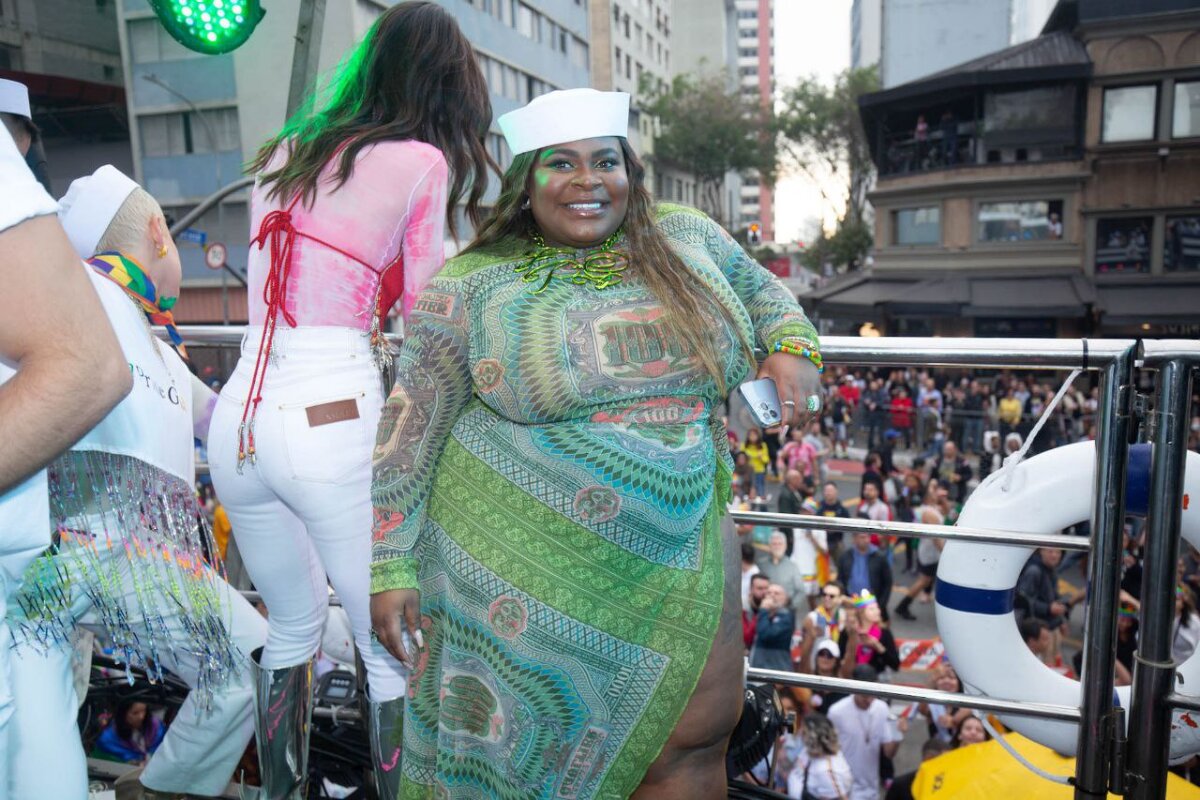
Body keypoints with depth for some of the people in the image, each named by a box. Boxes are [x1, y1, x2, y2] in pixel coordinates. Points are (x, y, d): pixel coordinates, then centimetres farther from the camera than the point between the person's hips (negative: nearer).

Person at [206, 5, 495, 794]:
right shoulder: (422, 164, -2)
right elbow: (426, 319, -3)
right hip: (335, 426, -7)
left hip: (239, 421, 7)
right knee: (392, 650, 8)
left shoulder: (283, 154, 15)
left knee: (293, 626, 25)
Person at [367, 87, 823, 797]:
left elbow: (763, 290, 23)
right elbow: (409, 434, -3)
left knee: (696, 739, 11)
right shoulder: (472, 285, -6)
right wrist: (392, 567, -5)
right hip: (523, 569, -2)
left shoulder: (689, 241, 3)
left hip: (679, 556, 3)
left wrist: (793, 346, 2)